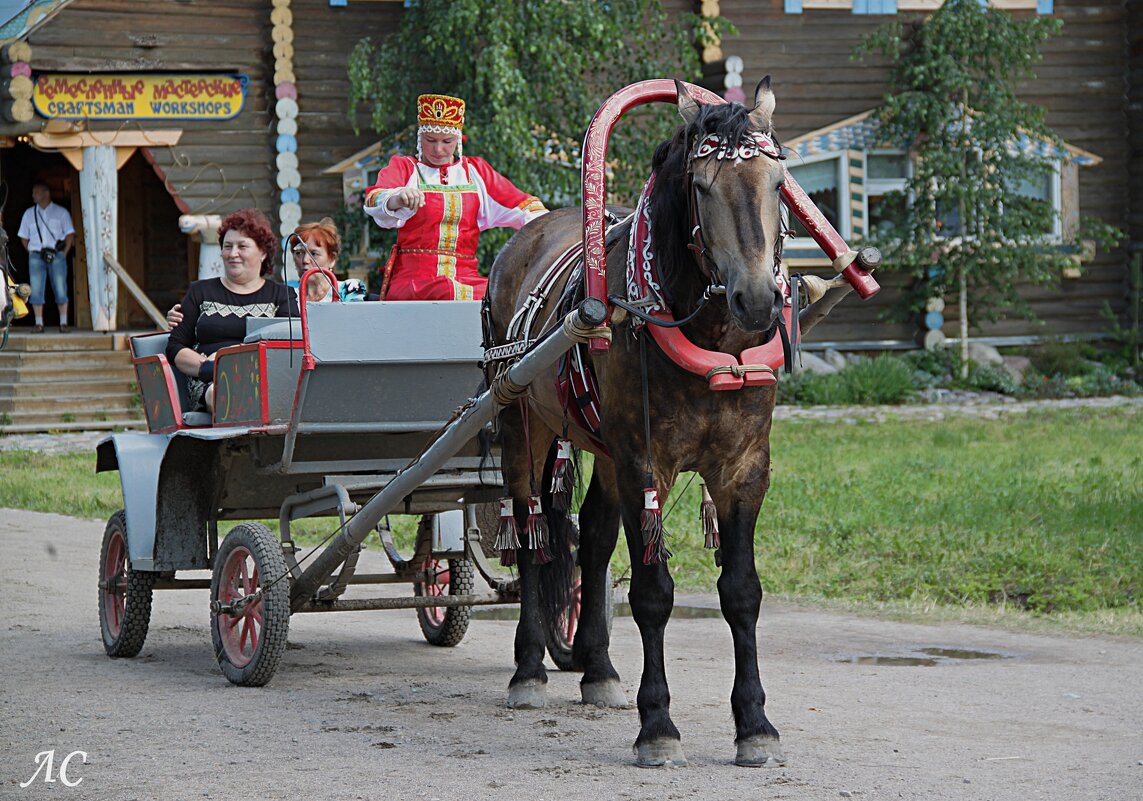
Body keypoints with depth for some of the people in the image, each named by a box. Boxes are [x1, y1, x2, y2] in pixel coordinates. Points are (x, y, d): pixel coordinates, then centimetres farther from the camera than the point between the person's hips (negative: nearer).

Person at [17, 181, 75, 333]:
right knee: (36, 290, -5)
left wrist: (64, 253, -4)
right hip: (36, 256, 2)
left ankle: (63, 323, -1)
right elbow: (24, 236, 17)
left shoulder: (61, 212, 6)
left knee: (60, 290, -6)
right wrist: (31, 252, 5)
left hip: (57, 256, -2)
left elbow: (70, 234, 4)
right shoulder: (29, 214, 14)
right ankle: (39, 324, -2)